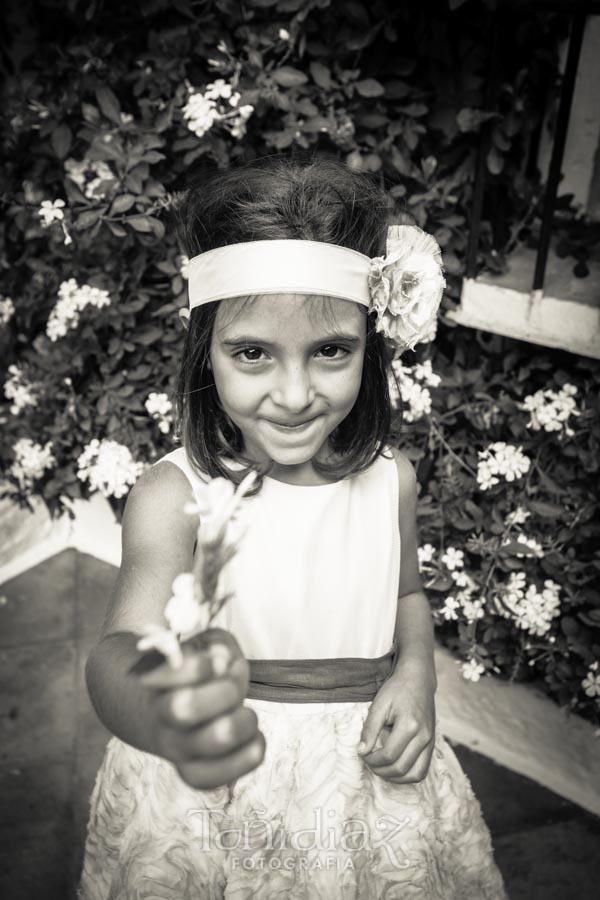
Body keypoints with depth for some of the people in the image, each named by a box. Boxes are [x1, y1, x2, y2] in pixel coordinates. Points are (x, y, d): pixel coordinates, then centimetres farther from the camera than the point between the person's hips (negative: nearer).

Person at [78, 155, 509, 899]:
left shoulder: (390, 479, -8)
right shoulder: (175, 494, -21)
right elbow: (123, 646, -35)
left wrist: (416, 672, -9)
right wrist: (161, 714, -56)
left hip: (368, 776, 3)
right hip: (209, 790, -2)